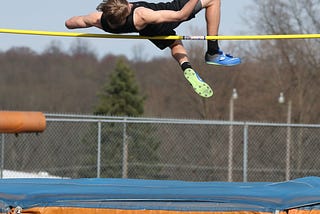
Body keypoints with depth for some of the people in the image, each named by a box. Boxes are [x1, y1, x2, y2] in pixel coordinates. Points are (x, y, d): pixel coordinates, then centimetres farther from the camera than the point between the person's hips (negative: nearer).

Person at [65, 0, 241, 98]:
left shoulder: (99, 20, -32)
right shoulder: (141, 16, -45)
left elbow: (69, 23, -15)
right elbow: (180, 15, -38)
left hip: (149, 32, 6)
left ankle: (186, 67, 9)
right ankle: (213, 53, 9)